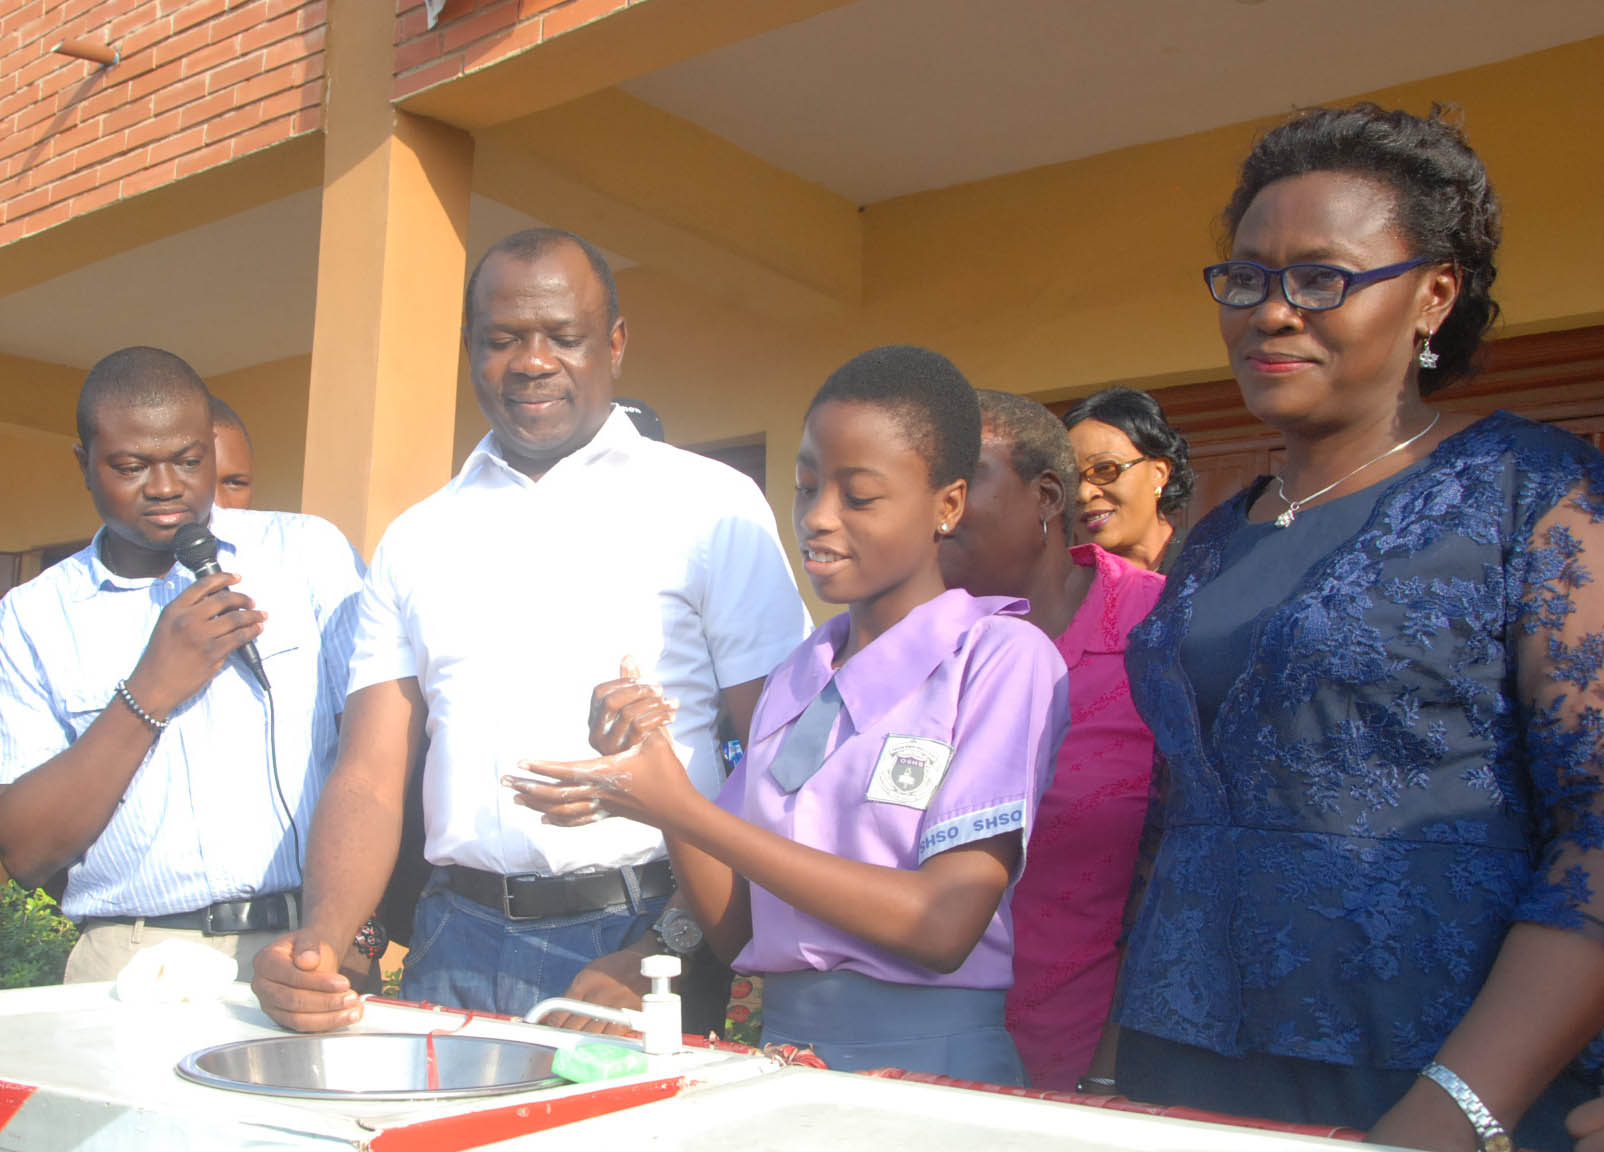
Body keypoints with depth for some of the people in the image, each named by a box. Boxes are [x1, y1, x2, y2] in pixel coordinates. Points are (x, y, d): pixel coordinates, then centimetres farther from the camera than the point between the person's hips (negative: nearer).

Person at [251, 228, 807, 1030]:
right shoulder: (415, 540, 13)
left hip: (642, 942, -3)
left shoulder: (711, 506, 1)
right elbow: (370, 780, 8)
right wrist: (319, 942, -10)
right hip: (459, 950, 3)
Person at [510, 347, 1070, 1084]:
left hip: (932, 1069, -4)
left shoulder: (1002, 657, -4)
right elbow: (738, 932, 12)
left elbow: (945, 926, -14)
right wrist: (653, 765, -3)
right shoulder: (792, 679, 14)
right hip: (782, 1049, 4)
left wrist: (686, 809, -11)